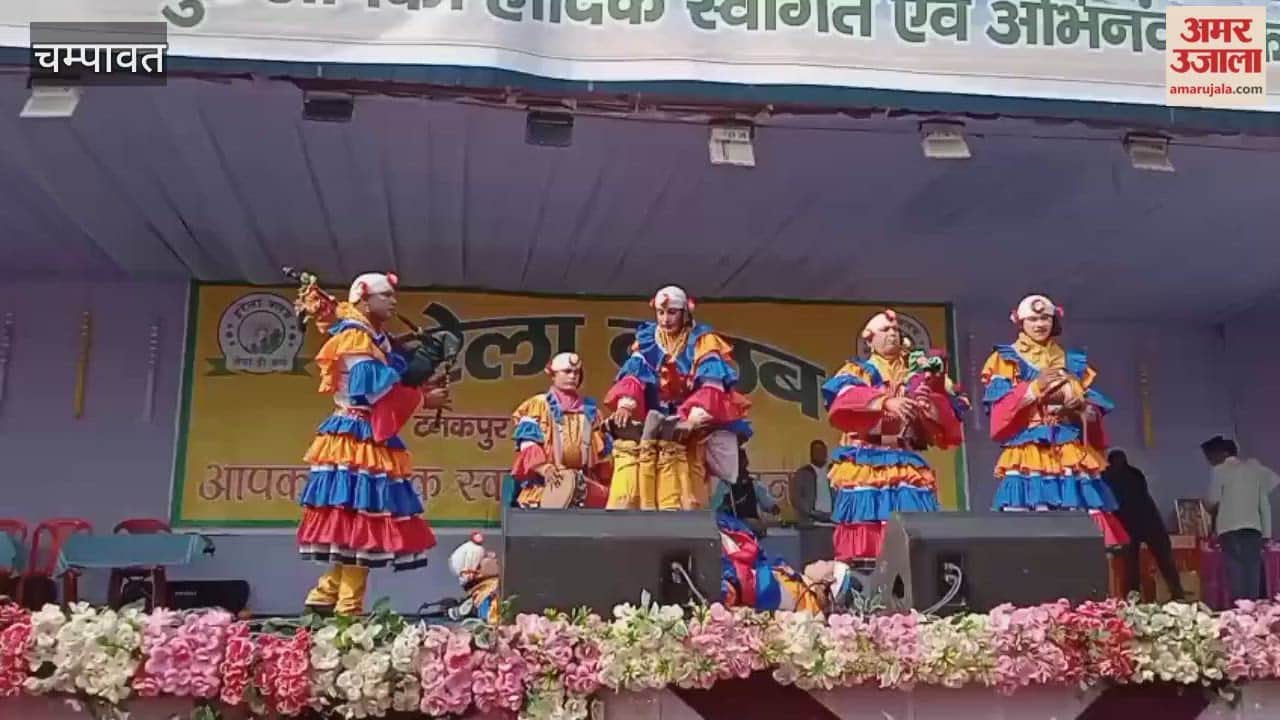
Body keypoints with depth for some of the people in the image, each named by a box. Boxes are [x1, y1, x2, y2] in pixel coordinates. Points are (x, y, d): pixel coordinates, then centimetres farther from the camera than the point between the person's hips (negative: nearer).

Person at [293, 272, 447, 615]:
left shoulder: (377, 340, 21)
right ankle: (347, 608, -7)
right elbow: (374, 388, -16)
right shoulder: (354, 336, -8)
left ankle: (327, 597, 13)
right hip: (357, 441, -9)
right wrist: (423, 399, -8)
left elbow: (392, 385, 17)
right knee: (356, 522, -10)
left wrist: (423, 386, 2)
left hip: (371, 441, 9)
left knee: (353, 527, 9)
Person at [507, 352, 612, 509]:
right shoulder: (539, 404, 8)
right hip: (546, 483, -4)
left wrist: (603, 483, 12)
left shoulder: (589, 408, 20)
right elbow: (527, 442, -4)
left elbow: (600, 447, 20)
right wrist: (543, 468, -20)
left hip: (583, 486, 4)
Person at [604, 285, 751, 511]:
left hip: (690, 421, -3)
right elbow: (633, 374, -3)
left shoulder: (703, 340, -4)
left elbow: (711, 382, -16)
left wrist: (695, 416, -31)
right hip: (651, 420, 3)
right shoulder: (647, 339, 8)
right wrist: (625, 403, -24)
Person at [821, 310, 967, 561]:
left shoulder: (918, 375, 19)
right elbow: (847, 398, -12)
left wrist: (931, 403, -14)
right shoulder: (858, 371, 11)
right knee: (866, 531, -9)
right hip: (866, 465, -2)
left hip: (908, 466, 3)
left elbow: (949, 413, 8)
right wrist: (886, 402, -27)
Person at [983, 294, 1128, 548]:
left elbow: (1095, 411, 15)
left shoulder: (1074, 363, 20)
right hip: (1028, 457, -3)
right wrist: (1034, 388, -10)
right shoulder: (1006, 360, 11)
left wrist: (1081, 407, -6)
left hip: (1072, 457, 3)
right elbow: (1000, 409, -1)